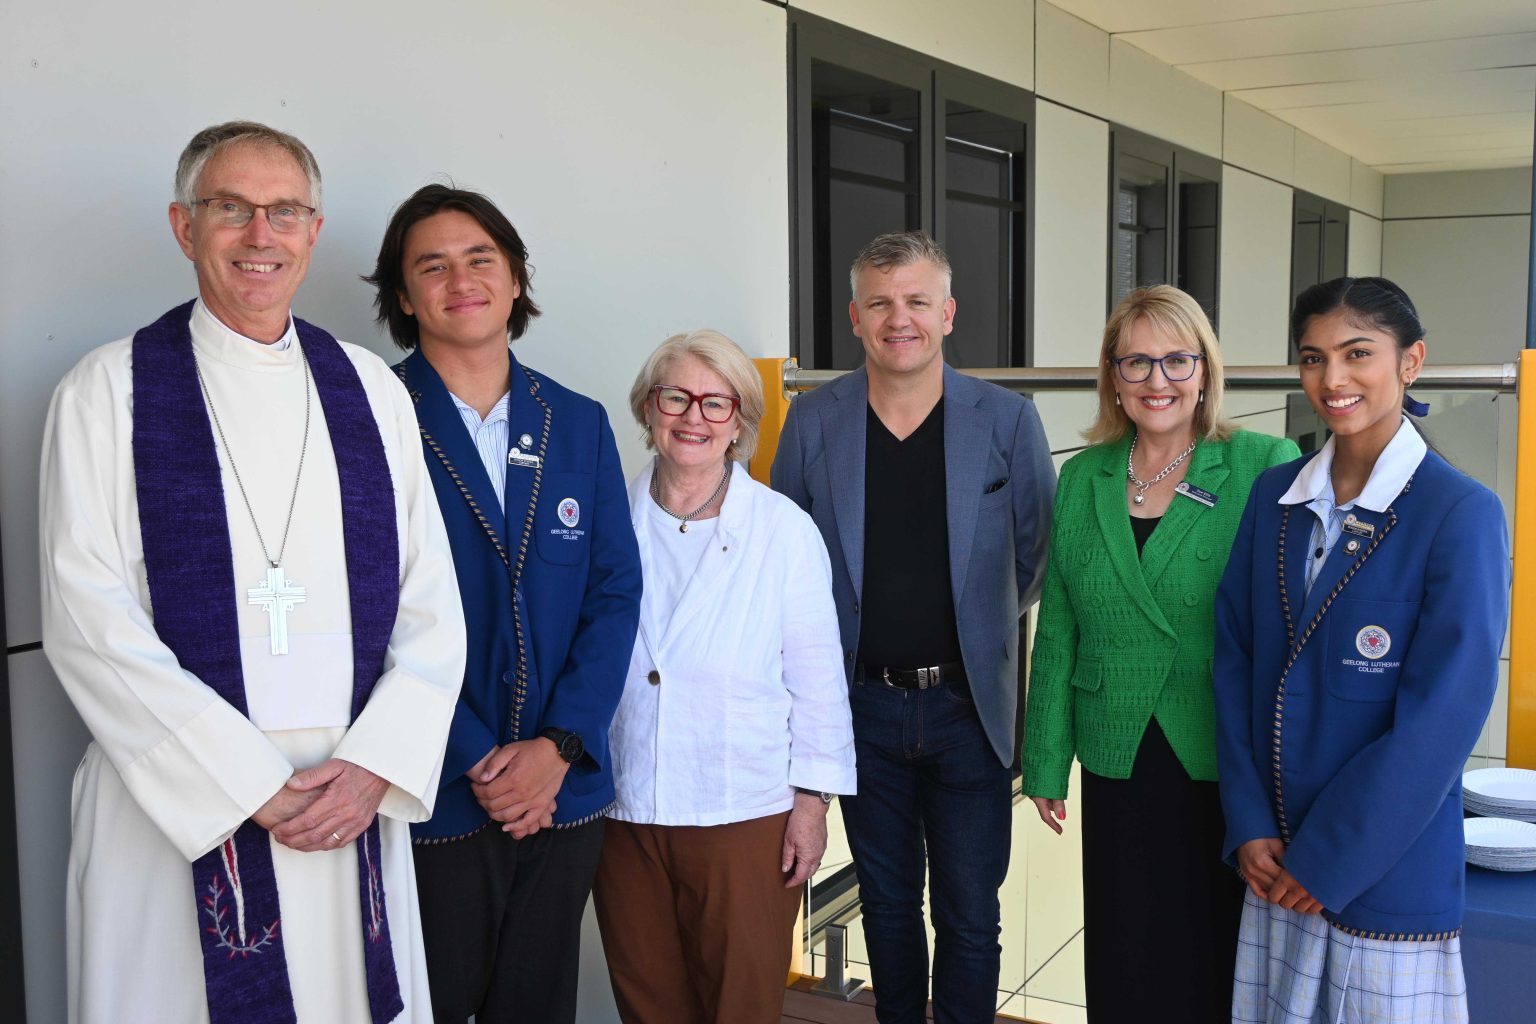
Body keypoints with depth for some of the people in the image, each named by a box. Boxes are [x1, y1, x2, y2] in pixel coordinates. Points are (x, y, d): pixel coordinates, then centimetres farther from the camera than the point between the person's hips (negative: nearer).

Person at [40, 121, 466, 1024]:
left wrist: (376, 764, -8)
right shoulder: (108, 392, 0)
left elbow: (433, 608, 5)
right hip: (175, 806, -2)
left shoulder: (372, 390, 9)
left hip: (354, 805, 3)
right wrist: (250, 784, -12)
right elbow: (89, 620, -7)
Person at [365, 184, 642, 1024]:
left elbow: (614, 592, 4)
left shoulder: (578, 424, 7)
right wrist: (474, 763, -13)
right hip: (433, 799, -4)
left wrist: (556, 747, -8)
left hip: (563, 791, 4)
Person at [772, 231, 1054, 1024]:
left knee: (969, 915, 8)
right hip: (864, 705, 2)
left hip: (968, 706, -1)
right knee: (886, 905, 18)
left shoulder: (1007, 420, -5)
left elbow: (1038, 555, 5)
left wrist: (981, 626, 6)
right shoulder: (813, 421, -2)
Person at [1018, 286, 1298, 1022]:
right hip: (1119, 768, 3)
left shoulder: (1267, 468, -7)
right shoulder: (1081, 479, 5)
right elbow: (1058, 634, 8)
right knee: (1122, 963, 13)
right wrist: (1046, 761, 9)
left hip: (1231, 768, -3)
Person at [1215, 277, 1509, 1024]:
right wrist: (1249, 826, -3)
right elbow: (1234, 661, 4)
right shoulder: (1274, 497, 4)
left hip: (1387, 873, -4)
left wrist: (1328, 862, -13)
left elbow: (1441, 719, -16)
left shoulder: (1461, 513, -12)